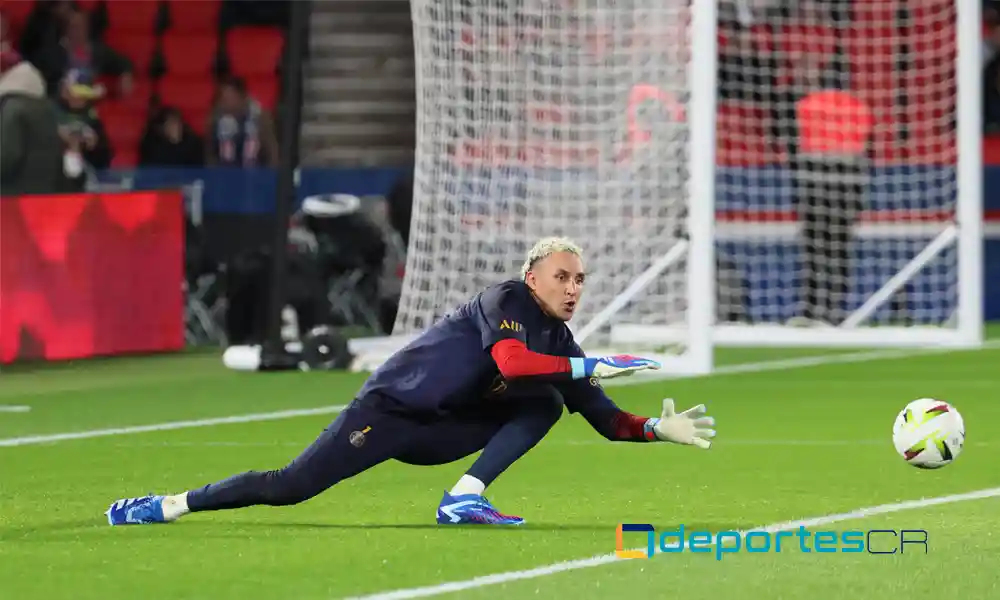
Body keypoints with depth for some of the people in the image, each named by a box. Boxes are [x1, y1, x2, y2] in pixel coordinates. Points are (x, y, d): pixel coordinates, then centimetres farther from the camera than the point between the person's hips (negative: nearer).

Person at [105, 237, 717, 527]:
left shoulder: (560, 343, 7)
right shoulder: (508, 299, -14)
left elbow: (607, 419, 9)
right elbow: (510, 362, -34)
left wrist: (659, 429, -7)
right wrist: (591, 366, -32)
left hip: (440, 434, 7)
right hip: (391, 408, -7)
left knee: (545, 403, -8)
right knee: (289, 488, -15)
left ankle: (465, 499, -18)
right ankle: (168, 506, -2)